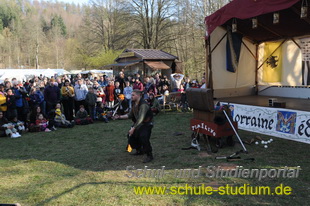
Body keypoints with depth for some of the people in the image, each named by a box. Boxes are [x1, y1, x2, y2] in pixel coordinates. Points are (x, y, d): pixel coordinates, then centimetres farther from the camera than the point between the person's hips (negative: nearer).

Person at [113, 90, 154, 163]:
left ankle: (149, 155, -15)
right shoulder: (134, 104, 4)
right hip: (138, 124, 9)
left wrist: (133, 128, -35)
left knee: (143, 136, -30)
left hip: (146, 124, -9)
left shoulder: (143, 105, -25)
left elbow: (140, 119, -32)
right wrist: (119, 117, 1)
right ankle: (140, 150, 35)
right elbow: (130, 115, 10)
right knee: (131, 136, 11)